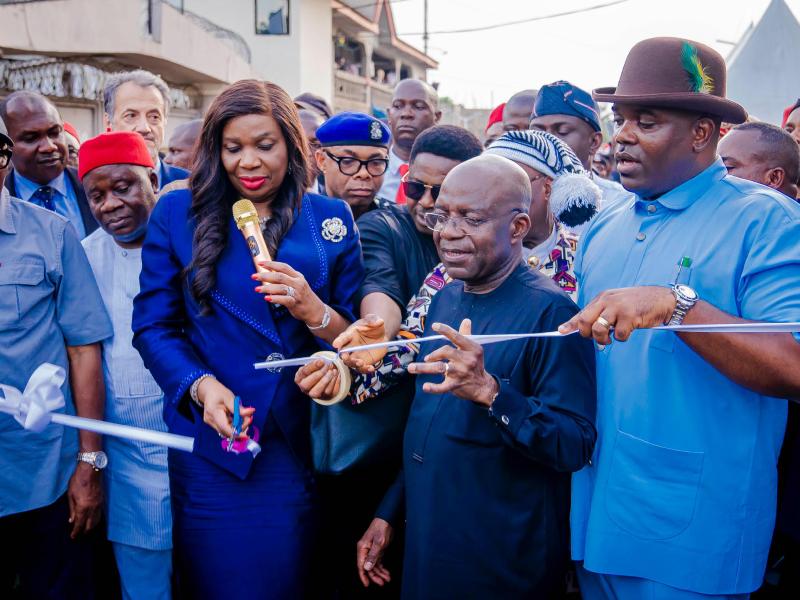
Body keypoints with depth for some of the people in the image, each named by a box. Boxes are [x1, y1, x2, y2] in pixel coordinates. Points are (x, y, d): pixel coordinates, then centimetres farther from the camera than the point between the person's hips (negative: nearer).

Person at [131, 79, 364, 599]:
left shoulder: (331, 219, 4)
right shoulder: (178, 214, 3)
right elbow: (153, 327, -1)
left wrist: (315, 312, -17)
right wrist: (201, 386, -18)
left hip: (304, 445, 1)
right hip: (212, 444, -1)